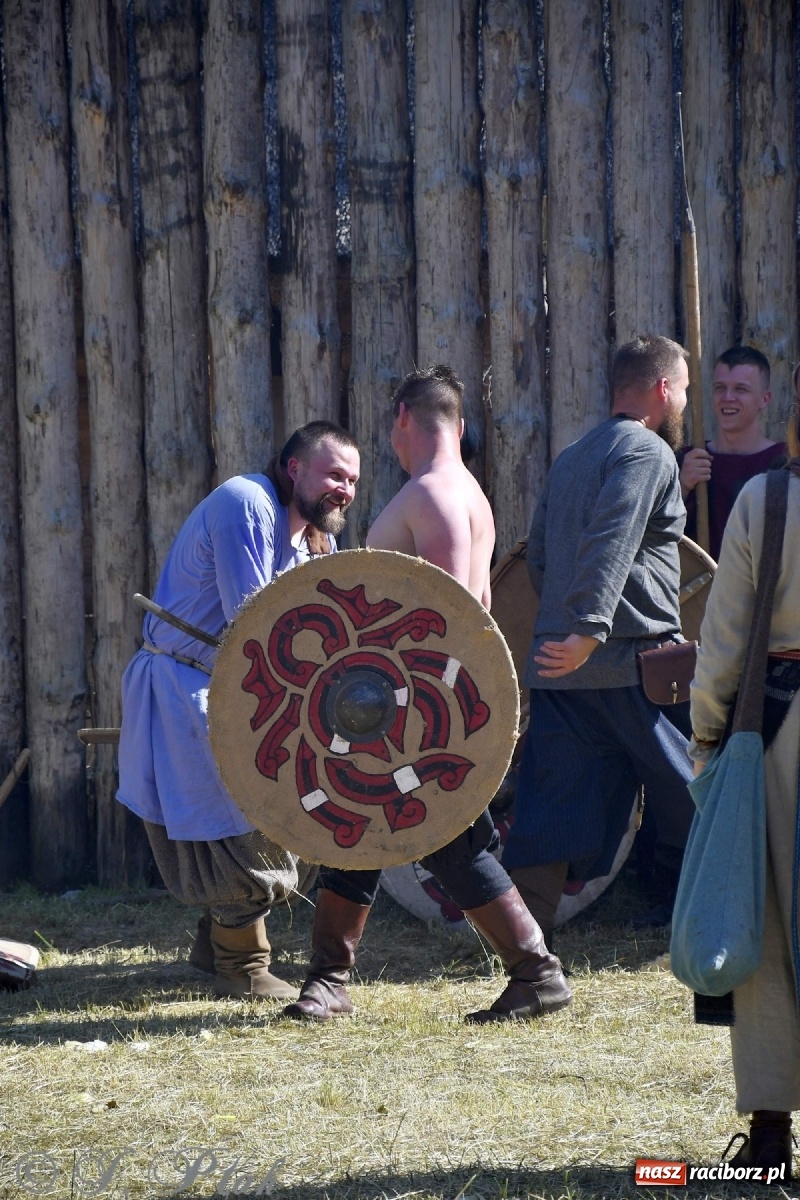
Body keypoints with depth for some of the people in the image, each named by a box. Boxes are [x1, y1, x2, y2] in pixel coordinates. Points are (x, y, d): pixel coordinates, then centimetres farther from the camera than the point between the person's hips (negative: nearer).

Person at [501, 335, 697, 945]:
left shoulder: (569, 460, 21)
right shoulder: (648, 452, -8)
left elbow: (538, 559, 24)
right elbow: (611, 543, -22)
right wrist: (589, 632, -29)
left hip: (557, 663, 8)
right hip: (634, 661, -8)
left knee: (551, 810, 4)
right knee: (685, 797, 7)